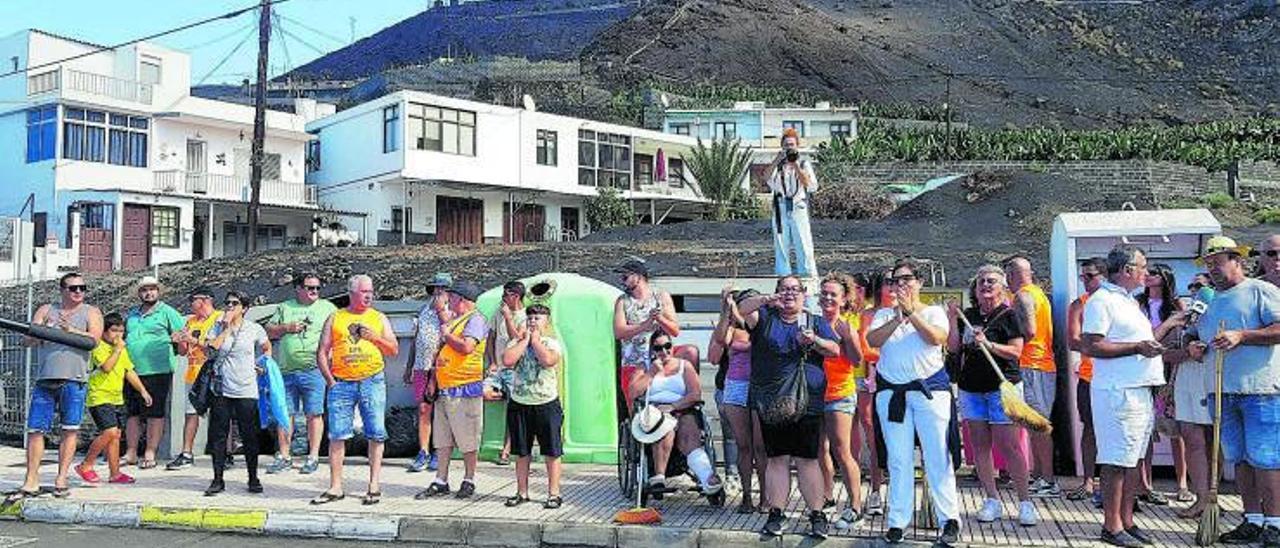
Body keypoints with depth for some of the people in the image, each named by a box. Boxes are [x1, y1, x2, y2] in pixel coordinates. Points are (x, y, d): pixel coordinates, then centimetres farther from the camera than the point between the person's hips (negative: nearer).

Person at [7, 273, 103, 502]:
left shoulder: (91, 312, 10)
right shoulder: (46, 310, 16)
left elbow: (94, 339, -7)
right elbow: (26, 341, 8)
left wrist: (71, 330, -20)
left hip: (73, 380, -2)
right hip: (44, 379, 2)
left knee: (69, 430, -1)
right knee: (35, 430, 1)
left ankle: (61, 479, 7)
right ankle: (31, 482, 7)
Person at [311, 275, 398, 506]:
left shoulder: (379, 318, 13)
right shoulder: (335, 319, 11)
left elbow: (394, 351, 11)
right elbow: (322, 352, 9)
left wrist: (376, 338, -6)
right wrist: (329, 380, -1)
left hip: (372, 381, 0)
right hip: (342, 383, 0)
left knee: (376, 434, -2)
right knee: (337, 435, -1)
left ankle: (374, 485, 6)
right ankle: (335, 487, 6)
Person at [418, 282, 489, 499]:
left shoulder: (475, 320, -8)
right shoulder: (454, 320, 20)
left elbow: (467, 347, -24)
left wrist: (447, 334, -8)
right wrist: (433, 380, 20)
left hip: (465, 389, -9)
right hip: (445, 389, 9)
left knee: (467, 439, -1)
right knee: (442, 439, 9)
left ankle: (468, 481, 10)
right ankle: (440, 482, 14)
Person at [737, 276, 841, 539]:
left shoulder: (815, 322, 13)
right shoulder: (766, 317, 11)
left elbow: (835, 350, 5)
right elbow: (743, 308, -6)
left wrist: (814, 341, -14)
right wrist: (766, 299, -24)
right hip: (770, 401, 1)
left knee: (807, 460, -1)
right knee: (777, 458, 3)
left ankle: (817, 515, 5)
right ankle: (776, 513, 9)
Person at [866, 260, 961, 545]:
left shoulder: (934, 312, 9)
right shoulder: (885, 314, 15)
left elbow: (937, 337, -12)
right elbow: (872, 340, -5)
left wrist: (911, 312, -17)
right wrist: (898, 318, -16)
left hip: (930, 389, -2)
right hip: (891, 391, 2)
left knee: (938, 457, -4)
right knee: (898, 460, 4)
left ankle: (950, 519, 3)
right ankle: (897, 521, 9)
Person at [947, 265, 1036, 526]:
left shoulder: (1008, 315, -3)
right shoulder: (967, 316, 11)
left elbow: (1016, 351, -9)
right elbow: (953, 348, 7)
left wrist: (989, 345, -22)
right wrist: (952, 319, -3)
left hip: (1002, 387, -5)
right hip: (971, 388, 5)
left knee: (1008, 446, -7)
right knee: (980, 445, 7)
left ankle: (1025, 502, 2)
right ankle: (992, 500, 16)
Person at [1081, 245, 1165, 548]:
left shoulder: (1130, 301, 20)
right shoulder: (1101, 300, -10)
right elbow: (1092, 346, -18)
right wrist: (1136, 347, -18)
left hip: (1140, 390, 10)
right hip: (1117, 392, -10)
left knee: (1133, 459, 12)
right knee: (1117, 461, -6)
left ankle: (1127, 520, 20)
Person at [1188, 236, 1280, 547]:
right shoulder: (1210, 302, 20)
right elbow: (1197, 335, 28)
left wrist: (1241, 336, -20)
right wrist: (1196, 348, 6)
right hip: (1223, 392, 7)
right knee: (1239, 459, 9)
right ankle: (1252, 522, 16)